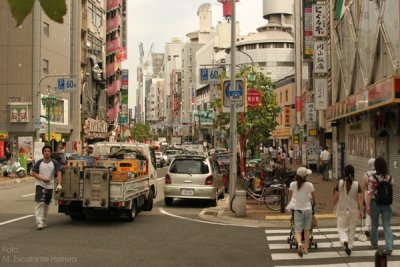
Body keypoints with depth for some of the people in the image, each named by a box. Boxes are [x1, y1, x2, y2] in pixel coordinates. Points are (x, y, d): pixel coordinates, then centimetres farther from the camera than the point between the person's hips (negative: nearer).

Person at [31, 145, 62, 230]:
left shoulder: (54, 163, -4)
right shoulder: (39, 162, -4)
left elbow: (58, 173, -11)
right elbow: (33, 173, -2)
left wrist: (59, 184, -24)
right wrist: (42, 178, -17)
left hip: (50, 186, 3)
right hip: (40, 185, -2)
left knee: (46, 204, 13)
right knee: (40, 203, -13)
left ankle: (43, 221, 26)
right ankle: (39, 222, -17)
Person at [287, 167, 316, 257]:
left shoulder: (293, 184, -6)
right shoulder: (309, 185, -9)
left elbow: (290, 196, 10)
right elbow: (314, 198, 4)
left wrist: (291, 202, 31)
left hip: (298, 210, -1)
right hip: (308, 209, 1)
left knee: (298, 230, 0)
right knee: (307, 230, 17)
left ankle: (299, 244, -28)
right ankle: (306, 248, 21)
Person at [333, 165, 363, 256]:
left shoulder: (340, 183, -9)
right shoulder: (357, 184, -8)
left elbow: (336, 197, -4)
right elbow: (360, 199, -9)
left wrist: (334, 206, 14)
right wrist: (361, 211, -3)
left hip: (342, 210, -1)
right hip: (354, 211, 1)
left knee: (342, 229, 9)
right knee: (352, 230, 16)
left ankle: (345, 241, -19)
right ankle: (349, 247, 21)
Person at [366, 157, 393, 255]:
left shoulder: (372, 178, -13)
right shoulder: (390, 178, -3)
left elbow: (370, 193, -13)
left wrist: (368, 205, -8)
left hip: (375, 203, -2)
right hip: (387, 204, 2)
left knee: (374, 225, 17)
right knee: (387, 226, 3)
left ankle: (374, 244, 33)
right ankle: (389, 247, -9)